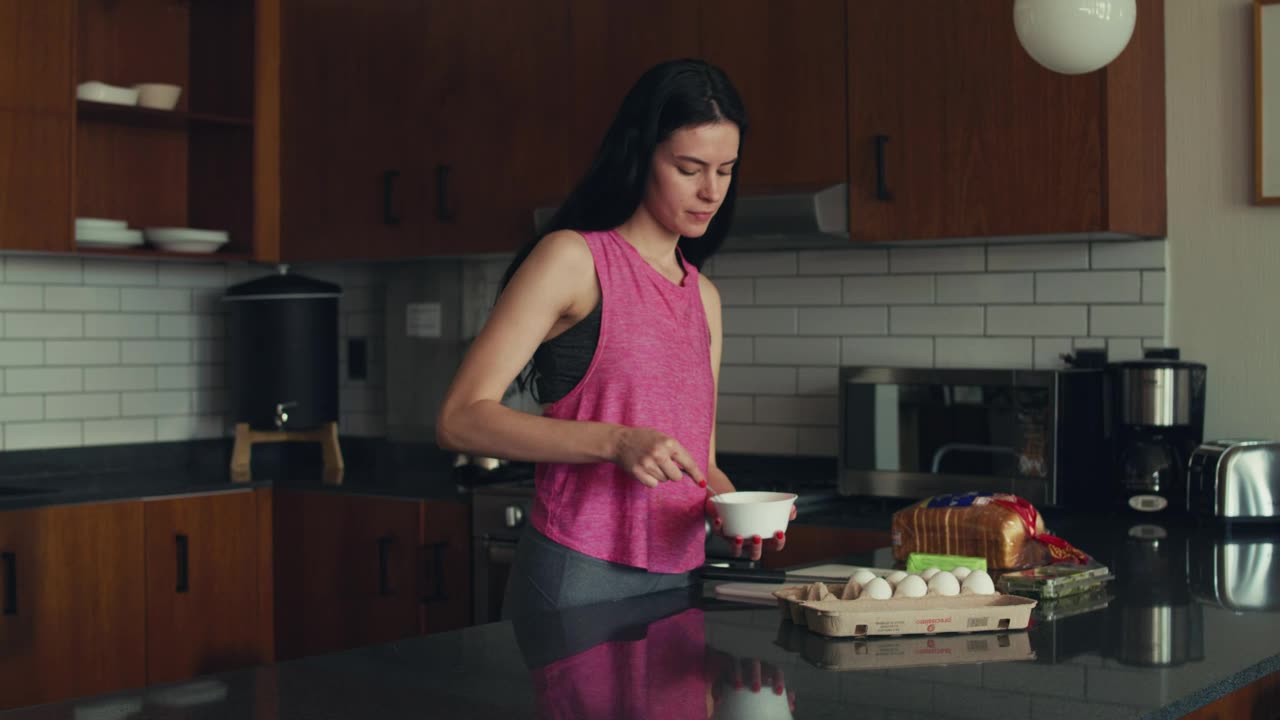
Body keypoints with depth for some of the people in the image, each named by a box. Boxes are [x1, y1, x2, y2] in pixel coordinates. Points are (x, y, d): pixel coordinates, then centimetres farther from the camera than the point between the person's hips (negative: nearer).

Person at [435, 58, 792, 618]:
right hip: (578, 574, -6)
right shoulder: (572, 258, -6)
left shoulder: (702, 296, 15)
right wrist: (615, 441, -23)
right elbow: (460, 419, -14)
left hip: (676, 581, 6)